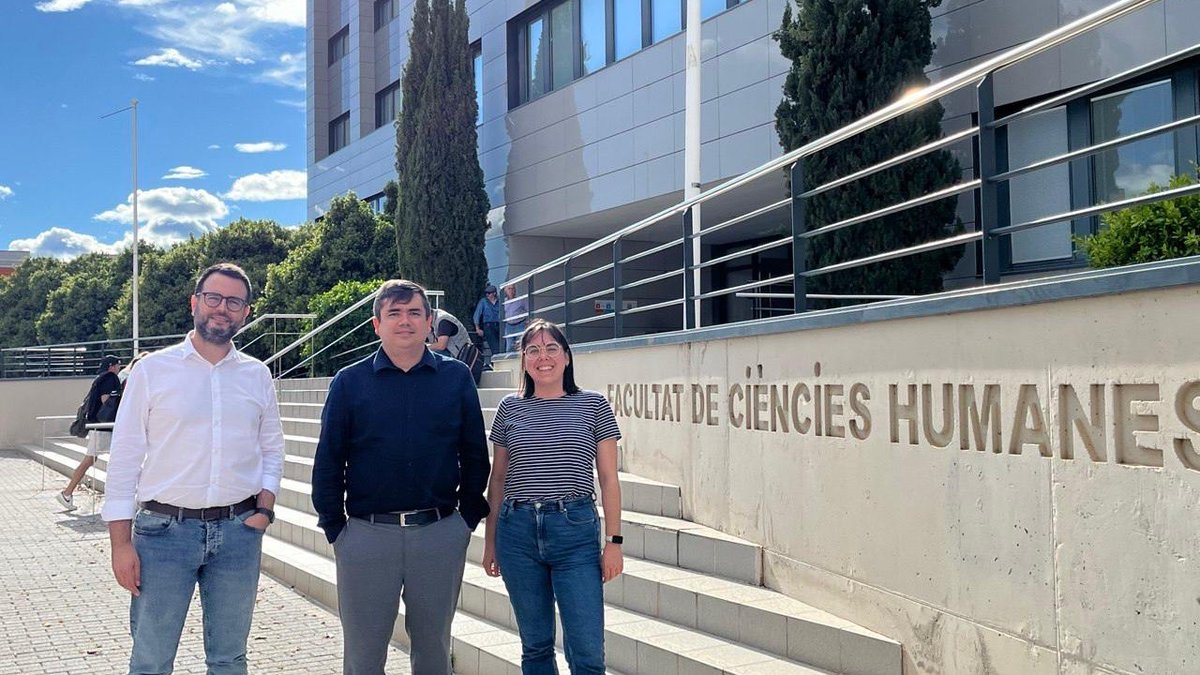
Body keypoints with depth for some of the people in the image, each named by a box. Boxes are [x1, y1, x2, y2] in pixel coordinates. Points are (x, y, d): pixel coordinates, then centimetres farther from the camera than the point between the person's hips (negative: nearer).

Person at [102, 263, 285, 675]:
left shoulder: (257, 376, 7)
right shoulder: (152, 370, -1)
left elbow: (272, 451, 12)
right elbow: (125, 459, -2)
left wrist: (263, 510, -3)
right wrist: (121, 544, -6)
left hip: (238, 532, 3)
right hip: (164, 529, -2)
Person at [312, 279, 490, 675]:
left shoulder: (456, 378, 4)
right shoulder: (349, 382, 2)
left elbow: (475, 456, 7)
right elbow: (328, 461, 3)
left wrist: (468, 517, 3)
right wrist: (334, 527, -1)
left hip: (441, 535, 1)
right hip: (366, 535, 0)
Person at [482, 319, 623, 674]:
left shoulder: (593, 405, 3)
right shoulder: (510, 408, 8)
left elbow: (608, 478, 3)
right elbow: (497, 479, 13)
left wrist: (614, 541, -3)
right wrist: (490, 541, 12)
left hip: (576, 530, -2)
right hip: (518, 531, 2)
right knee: (535, 645, 11)